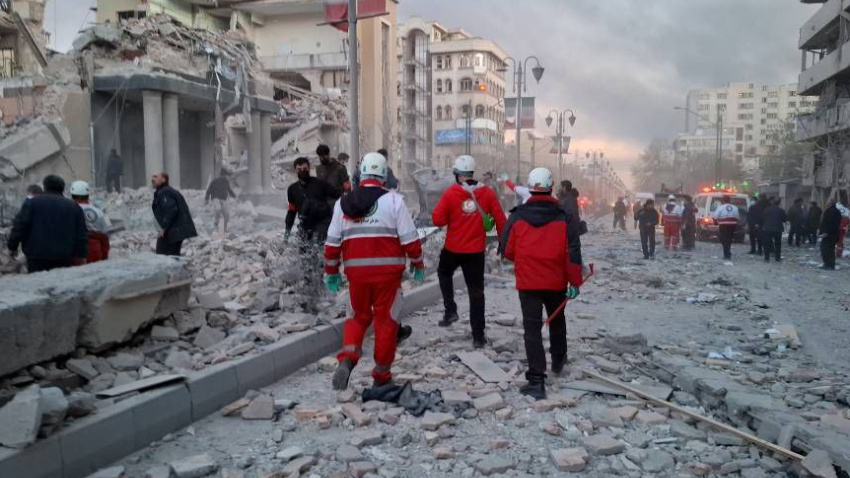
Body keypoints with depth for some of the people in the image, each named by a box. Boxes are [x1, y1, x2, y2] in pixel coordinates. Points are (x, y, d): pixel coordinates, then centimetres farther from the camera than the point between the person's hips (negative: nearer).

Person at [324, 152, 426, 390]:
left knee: (359, 315, 20)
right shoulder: (393, 200, -4)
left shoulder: (343, 203, 6)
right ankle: (382, 373, 18)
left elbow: (333, 242, 8)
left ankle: (348, 357, -3)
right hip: (387, 270, -3)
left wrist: (331, 272, 18)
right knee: (386, 319, 10)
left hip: (356, 271, 3)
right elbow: (410, 238, -5)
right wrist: (418, 264, 9)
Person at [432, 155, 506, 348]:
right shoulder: (487, 193, -4)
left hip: (453, 249, -1)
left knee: (444, 273, 30)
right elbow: (500, 219, 0)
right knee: (476, 292, 7)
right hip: (476, 251, 1)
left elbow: (437, 220, -13)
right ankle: (478, 336, 8)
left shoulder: (450, 193, -12)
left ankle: (450, 310, 16)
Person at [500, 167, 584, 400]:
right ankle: (558, 361, 46)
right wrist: (575, 281, -2)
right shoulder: (564, 217, -7)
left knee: (532, 329, 1)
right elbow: (573, 254, -10)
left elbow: (506, 251, -3)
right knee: (557, 321, 26)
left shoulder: (517, 217, -8)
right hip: (557, 282, 2)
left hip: (527, 282, -2)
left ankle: (536, 381, -7)